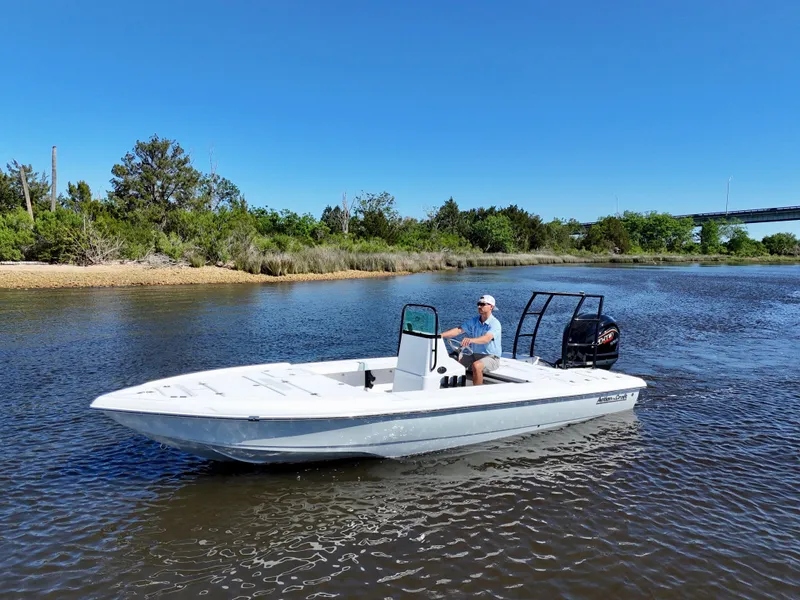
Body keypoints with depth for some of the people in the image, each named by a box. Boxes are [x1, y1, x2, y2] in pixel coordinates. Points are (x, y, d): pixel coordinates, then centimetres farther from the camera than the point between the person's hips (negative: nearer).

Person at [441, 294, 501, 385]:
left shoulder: (495, 323, -15)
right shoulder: (474, 321, 5)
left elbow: (486, 338, -34)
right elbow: (459, 330, -3)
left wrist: (471, 340, -53)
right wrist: (440, 335, -17)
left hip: (491, 358, -7)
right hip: (475, 355, 7)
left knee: (476, 366, -36)